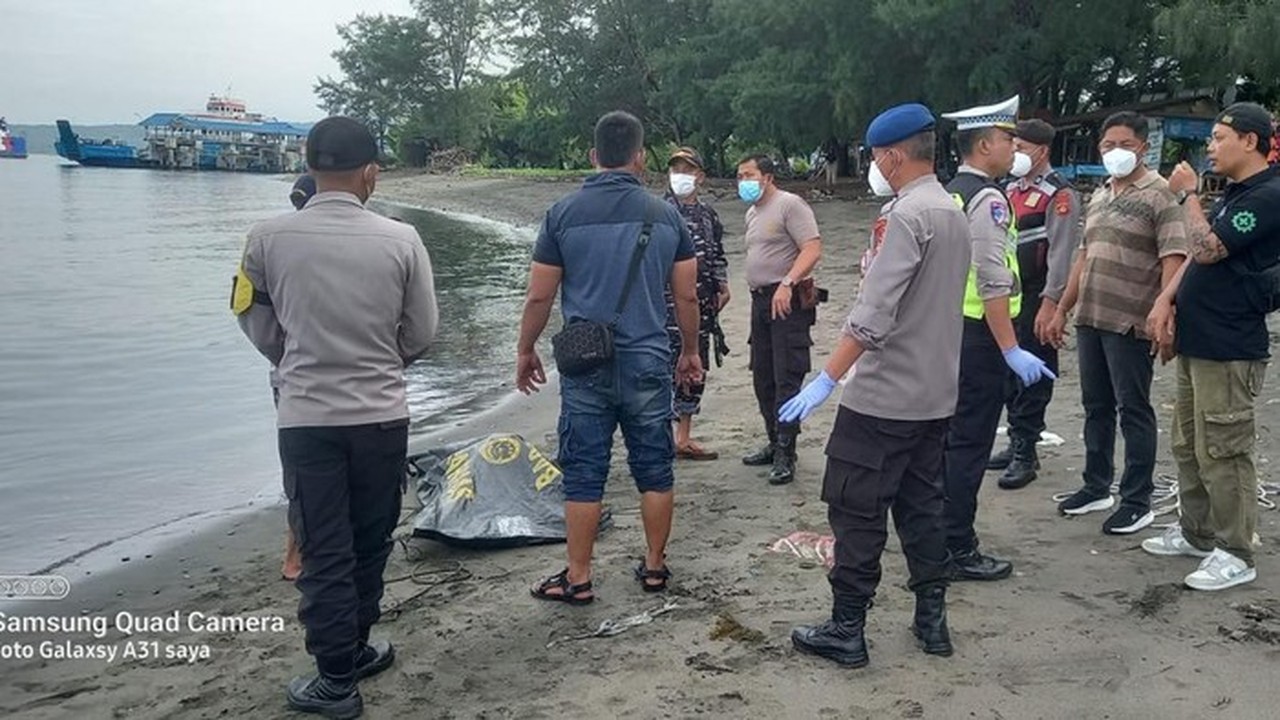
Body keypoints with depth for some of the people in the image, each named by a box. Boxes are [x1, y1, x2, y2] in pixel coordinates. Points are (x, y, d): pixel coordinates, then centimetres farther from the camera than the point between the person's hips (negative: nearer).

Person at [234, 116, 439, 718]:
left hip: (306, 417, 0)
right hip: (381, 416, 1)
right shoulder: (401, 241, -9)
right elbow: (422, 334, 0)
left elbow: (255, 320, 8)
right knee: (369, 543, 18)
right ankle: (353, 651, 32)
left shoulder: (268, 239, -8)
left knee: (323, 550, 9)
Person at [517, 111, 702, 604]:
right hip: (648, 361, 2)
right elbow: (687, 295, 6)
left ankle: (577, 579, 13)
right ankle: (655, 567, 23)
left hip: (586, 366, -1)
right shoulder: (665, 216, 2)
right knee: (654, 469, 12)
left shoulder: (565, 213, -3)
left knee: (583, 474, 5)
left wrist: (525, 351, 12)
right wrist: (690, 351, 19)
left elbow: (539, 296, -2)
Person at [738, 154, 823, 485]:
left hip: (788, 301, -9)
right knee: (763, 379, 12)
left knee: (786, 379, -9)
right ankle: (775, 443, 24)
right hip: (760, 300, 9)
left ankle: (785, 454, -7)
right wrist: (758, 292, 16)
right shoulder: (752, 213, 19)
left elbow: (813, 249, -18)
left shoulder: (789, 204, -9)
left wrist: (787, 283, -29)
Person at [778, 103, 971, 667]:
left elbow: (873, 314, -24)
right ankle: (932, 619, 22)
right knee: (921, 503, 16)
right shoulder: (953, 213, 12)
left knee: (856, 509, 0)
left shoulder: (909, 215, -17)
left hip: (884, 395, -9)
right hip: (935, 394, 9)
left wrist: (826, 379, -23)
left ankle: (846, 630, 7)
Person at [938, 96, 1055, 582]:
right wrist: (1011, 350, -22)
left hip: (948, 330, 10)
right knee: (969, 443, -3)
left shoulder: (949, 194, 13)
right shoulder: (987, 199, -16)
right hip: (977, 336, -10)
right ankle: (959, 552, 4)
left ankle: (939, 536, 29)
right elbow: (994, 283, -22)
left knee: (948, 437, 17)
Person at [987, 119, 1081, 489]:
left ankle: (1026, 453, 4)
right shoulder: (1011, 189, 15)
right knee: (1008, 373, 13)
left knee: (1032, 376, -2)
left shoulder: (1059, 194, -11)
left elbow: (1061, 253, -16)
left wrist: (1050, 304, -20)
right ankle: (1016, 442, 25)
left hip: (1036, 302, -8)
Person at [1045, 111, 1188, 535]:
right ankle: (1096, 488, 27)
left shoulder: (1159, 195, -8)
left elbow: (1173, 259, -16)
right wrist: (1062, 310, 18)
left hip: (1130, 324, -7)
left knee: (1133, 412, 1)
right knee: (1096, 407, 15)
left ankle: (1137, 503, 10)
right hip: (1090, 320, 7)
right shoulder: (1098, 197, 15)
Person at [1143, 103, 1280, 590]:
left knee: (1221, 454, -4)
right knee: (1189, 447, 17)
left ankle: (1235, 554, 5)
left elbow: (1208, 251, -19)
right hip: (1196, 342, 10)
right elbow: (1199, 256, 19)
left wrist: (1188, 194, -8)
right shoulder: (1235, 195, 18)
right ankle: (1196, 533, 29)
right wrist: (1166, 299, 5)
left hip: (1229, 349, -10)